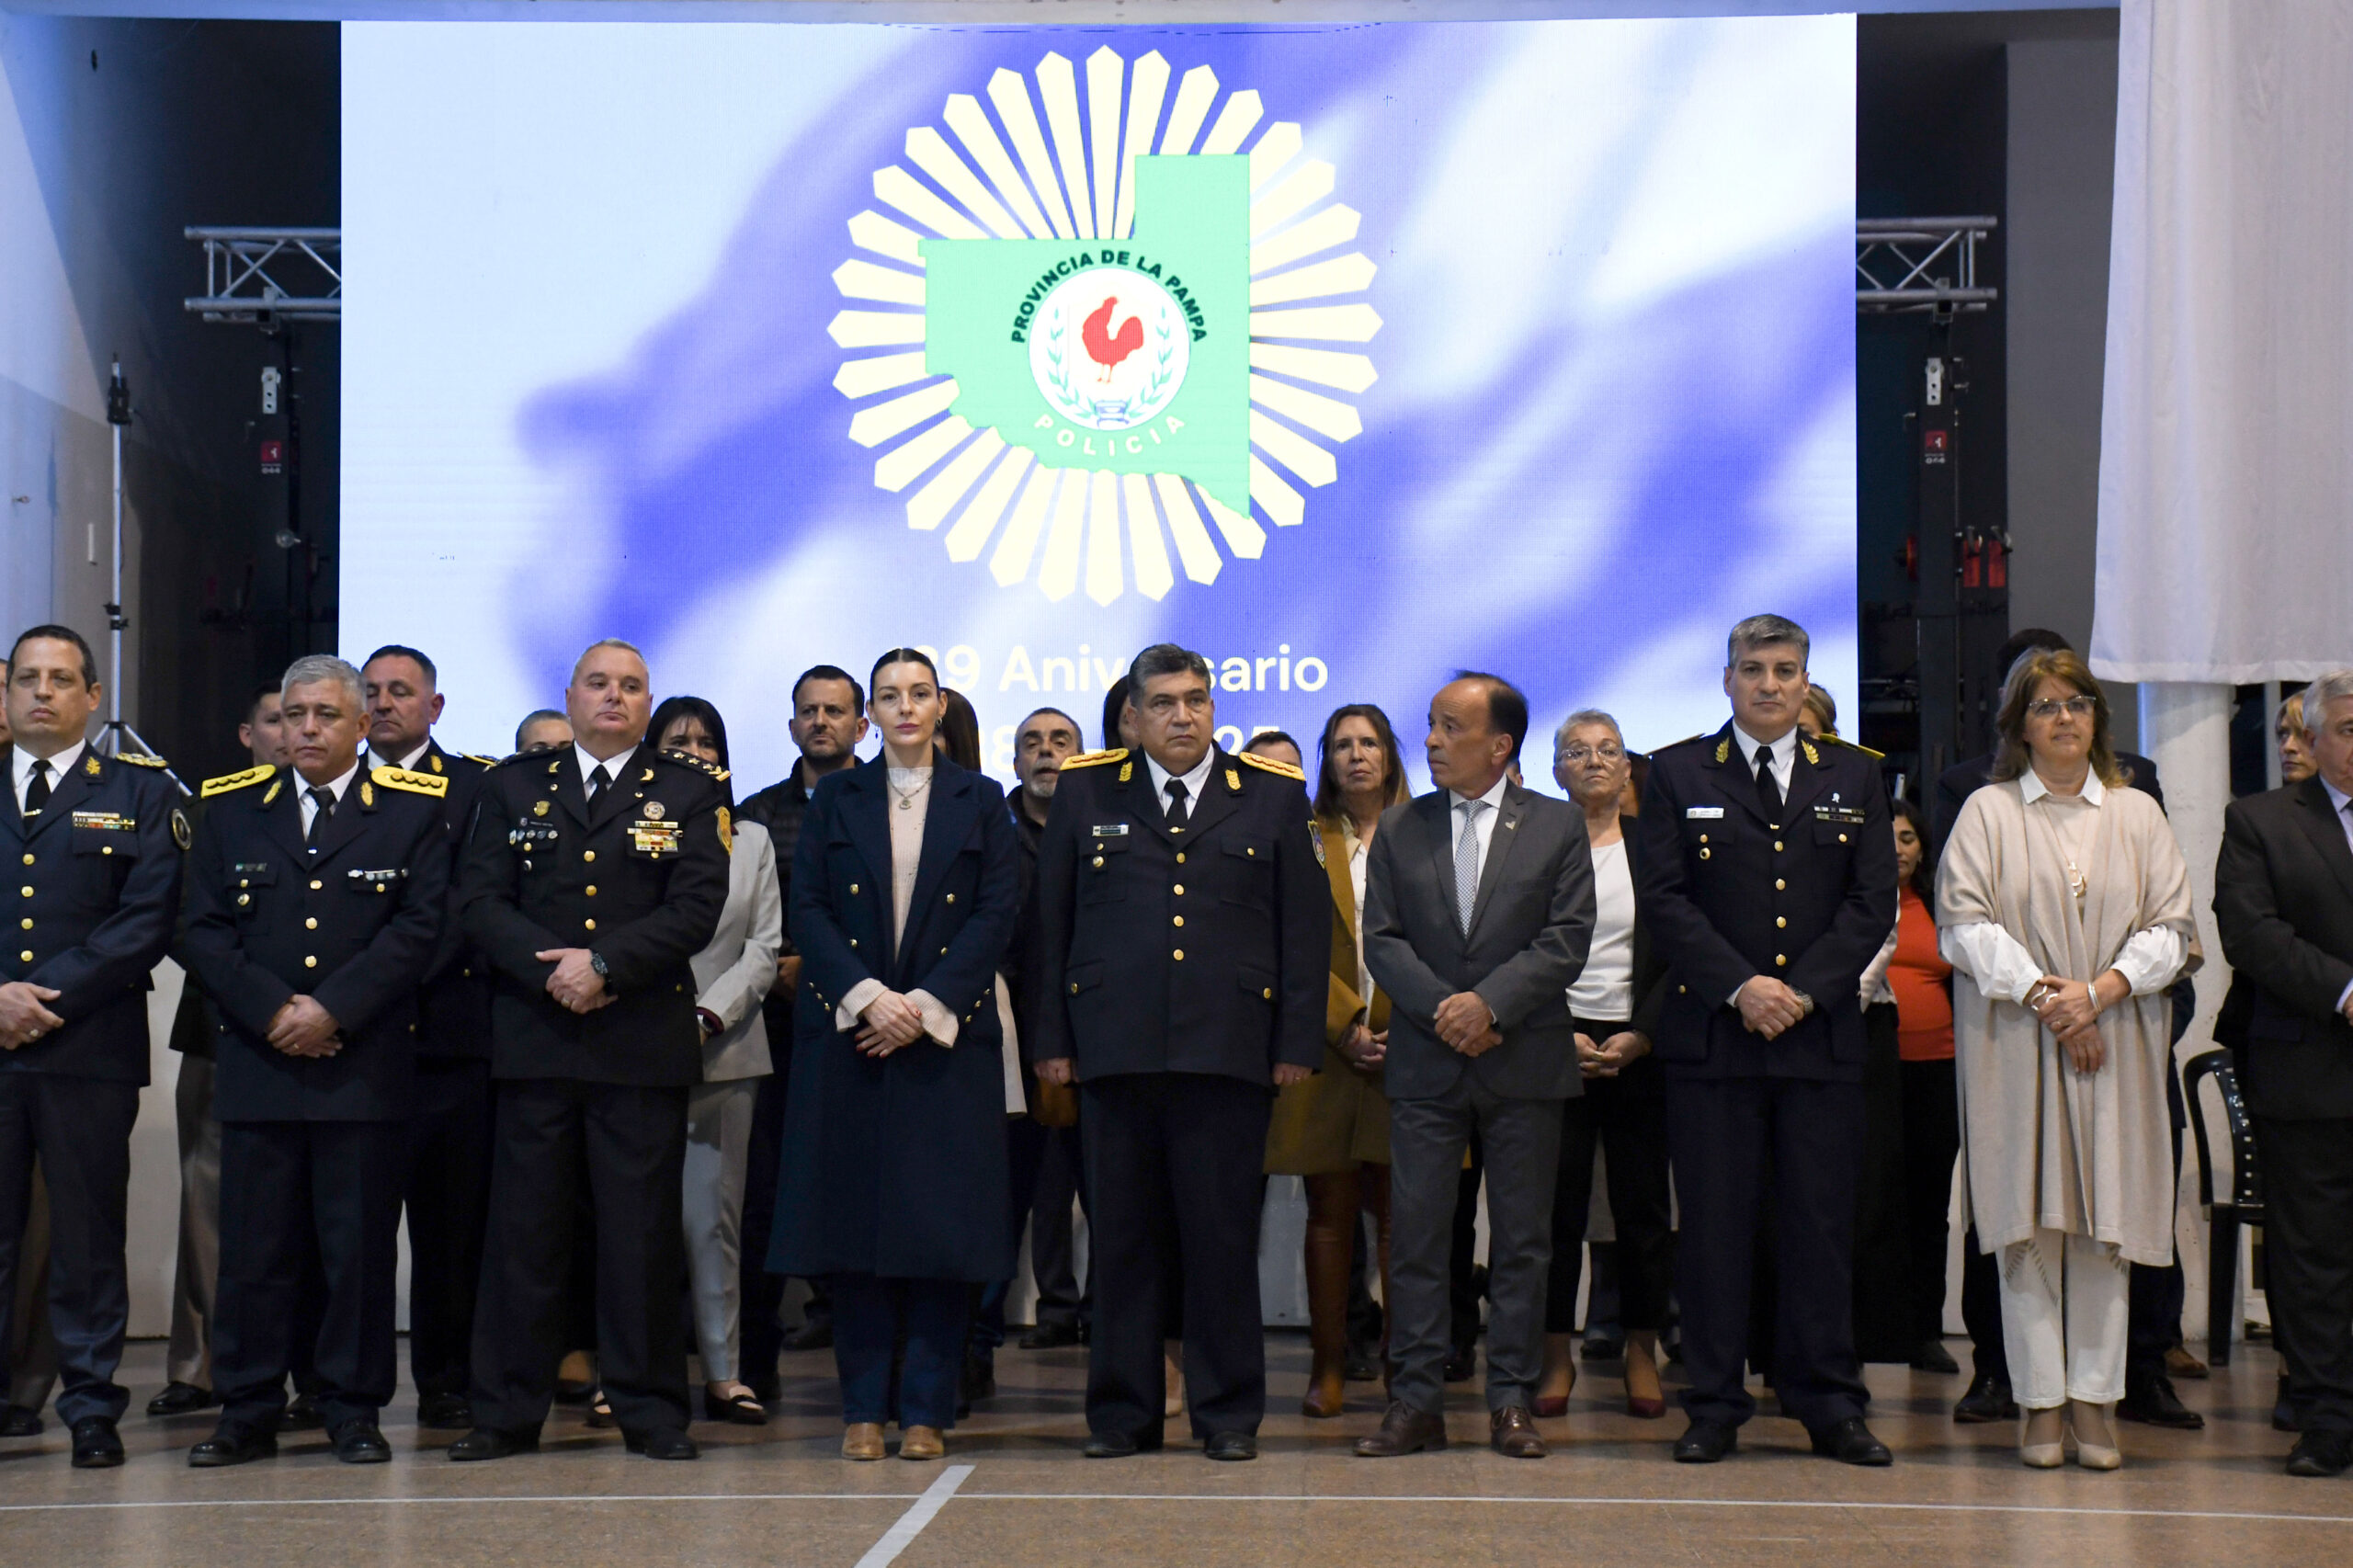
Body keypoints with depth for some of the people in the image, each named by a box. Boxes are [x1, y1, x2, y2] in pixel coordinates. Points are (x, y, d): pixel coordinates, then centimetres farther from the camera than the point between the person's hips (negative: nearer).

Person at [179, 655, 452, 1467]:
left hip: (366, 1065, -2)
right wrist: (274, 1011, -8)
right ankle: (247, 1413, 13)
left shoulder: (414, 808, 5)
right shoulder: (231, 808, 12)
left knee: (361, 1244, 2)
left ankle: (354, 1409, 12)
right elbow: (203, 930, 6)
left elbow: (419, 927, -4)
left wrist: (332, 1011, -12)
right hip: (256, 1063, 2)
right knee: (253, 1246, 4)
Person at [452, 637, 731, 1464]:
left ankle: (650, 1410, 10)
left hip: (646, 1045, -1)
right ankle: (507, 1411, 11)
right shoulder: (514, 785, 13)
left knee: (644, 1233, 2)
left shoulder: (690, 790, 7)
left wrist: (604, 963, -14)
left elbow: (697, 906, -4)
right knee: (523, 1231, 3)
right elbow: (479, 900, 4)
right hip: (534, 1043, 1)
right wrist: (548, 970, -11)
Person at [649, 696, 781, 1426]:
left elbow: (765, 947, 8)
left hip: (724, 1051, 2)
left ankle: (722, 1371, 6)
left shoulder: (751, 841, 15)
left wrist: (710, 1014, -6)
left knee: (714, 1213, 2)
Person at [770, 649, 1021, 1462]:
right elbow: (808, 911, 3)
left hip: (948, 1034, 0)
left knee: (943, 1219, -3)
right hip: (847, 1031, 1)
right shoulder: (835, 799, 11)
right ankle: (863, 1407, 7)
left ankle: (926, 1410, 4)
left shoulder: (980, 801, 9)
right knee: (852, 1211, -1)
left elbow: (997, 914, 0)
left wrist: (927, 1004, -11)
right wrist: (865, 995, -12)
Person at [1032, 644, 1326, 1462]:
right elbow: (1052, 922, 11)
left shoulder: (1273, 794, 9)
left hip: (1230, 1050, -1)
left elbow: (1306, 926, 8)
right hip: (1114, 1049, 1)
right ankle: (1121, 1411, 14)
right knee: (1123, 1236, 5)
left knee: (1223, 1235, 2)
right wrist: (1053, 1039, 4)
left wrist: (1297, 1042, 2)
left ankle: (1229, 1412, 12)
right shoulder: (1085, 790, 10)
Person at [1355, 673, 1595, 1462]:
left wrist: (1490, 1003, -15)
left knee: (1522, 1240, 3)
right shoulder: (1400, 828, 9)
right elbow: (1381, 938, 4)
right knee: (1415, 1235, 0)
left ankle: (1512, 1403, 10)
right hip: (1425, 1064, 1)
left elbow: (1567, 939, -4)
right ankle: (1415, 1401, 6)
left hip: (1526, 1063, -1)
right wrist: (1441, 1006, -11)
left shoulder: (1558, 826, 4)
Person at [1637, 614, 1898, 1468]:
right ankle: (1714, 1406, 8)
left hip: (1823, 1036, 1)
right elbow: (1663, 899, -1)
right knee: (1713, 1224, 1)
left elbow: (1873, 901, 5)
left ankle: (1829, 1405, 11)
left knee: (1821, 1222, 3)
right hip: (1711, 1035, -1)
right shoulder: (1678, 774, 7)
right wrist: (1740, 987, -12)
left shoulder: (1854, 776, 12)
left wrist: (1803, 990, -8)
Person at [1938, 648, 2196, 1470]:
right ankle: (2042, 1401, 3)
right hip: (2015, 1048, -2)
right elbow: (1964, 922, -4)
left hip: (2115, 1048, 2)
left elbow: (2171, 926, 5)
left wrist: (2098, 991, -10)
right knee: (2030, 1223, -2)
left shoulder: (2138, 815, 12)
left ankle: (2094, 1399, 5)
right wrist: (2041, 996, -13)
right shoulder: (1987, 813, 6)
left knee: (2105, 1220, 0)